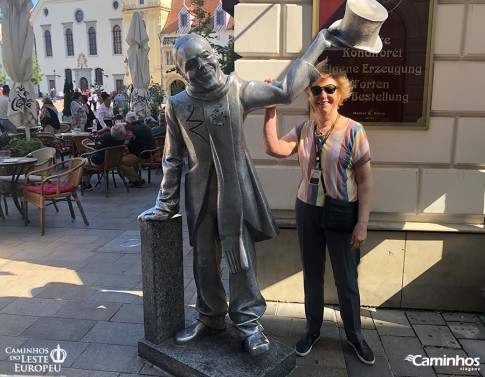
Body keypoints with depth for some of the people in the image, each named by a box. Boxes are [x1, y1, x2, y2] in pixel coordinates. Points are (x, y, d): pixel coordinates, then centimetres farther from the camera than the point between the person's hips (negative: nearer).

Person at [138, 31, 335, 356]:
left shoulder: (237, 90, -5)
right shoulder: (178, 105, -2)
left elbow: (285, 92, -1)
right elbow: (173, 159, 4)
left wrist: (318, 45, 1)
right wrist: (166, 204, 6)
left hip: (236, 192, -2)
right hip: (201, 195, 3)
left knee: (240, 257, 0)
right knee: (204, 262, 12)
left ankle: (248, 321, 18)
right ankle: (211, 317, 32)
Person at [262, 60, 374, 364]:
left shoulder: (354, 131, -10)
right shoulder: (303, 130, 1)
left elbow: (365, 181, -9)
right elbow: (273, 148, -16)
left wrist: (362, 223, -13)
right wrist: (271, 109, -15)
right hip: (307, 212, 3)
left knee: (346, 279, 11)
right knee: (312, 275, 16)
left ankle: (355, 335, 34)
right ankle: (313, 330, 36)